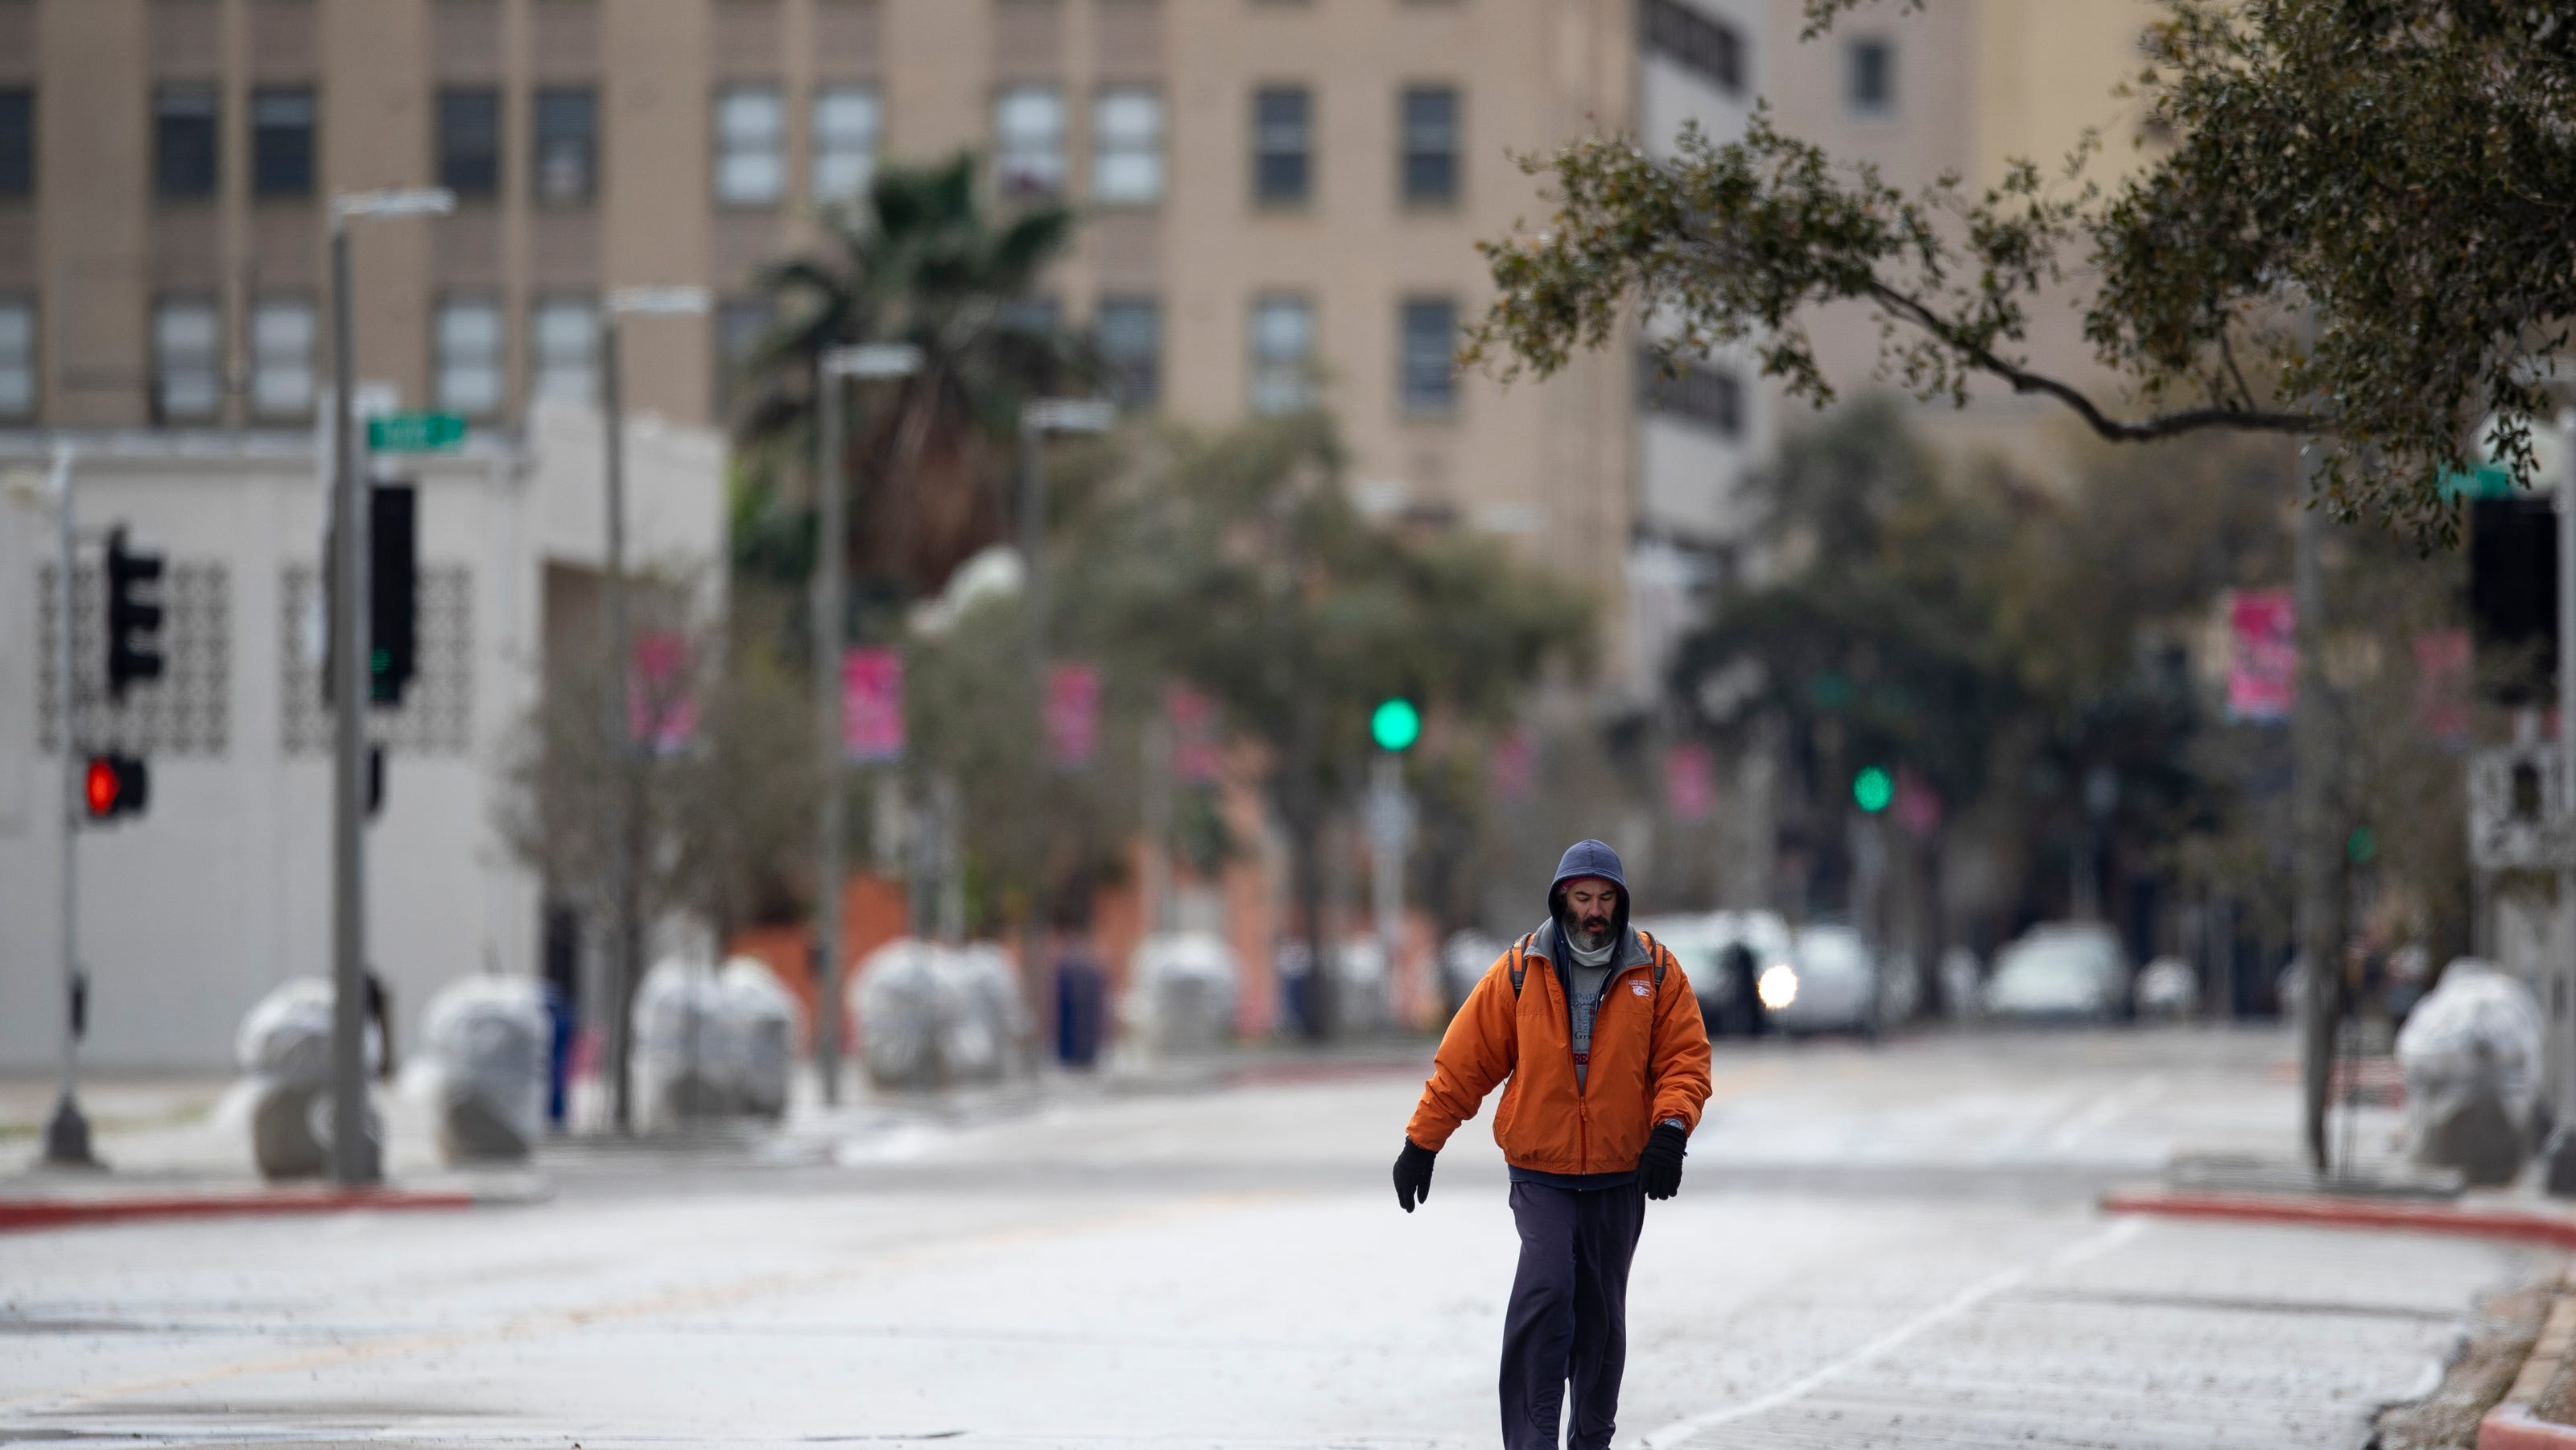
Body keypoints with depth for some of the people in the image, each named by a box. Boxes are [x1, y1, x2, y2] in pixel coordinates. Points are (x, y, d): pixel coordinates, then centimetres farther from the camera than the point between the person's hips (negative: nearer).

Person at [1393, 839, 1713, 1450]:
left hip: (1620, 1177, 2)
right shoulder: (1520, 971, -2)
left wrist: (1671, 1128, -17)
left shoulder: (1657, 972, 1)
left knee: (1602, 1313, 9)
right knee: (1545, 1287, -21)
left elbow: (1686, 1057, 1)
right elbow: (1464, 1060, 2)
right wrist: (1421, 1142, 3)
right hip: (1540, 1172, -2)